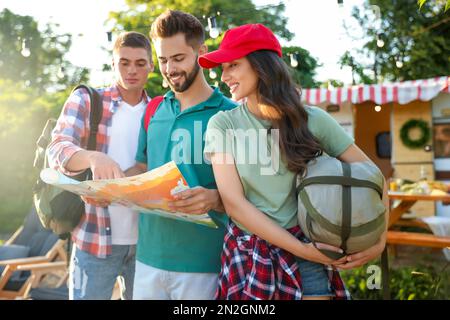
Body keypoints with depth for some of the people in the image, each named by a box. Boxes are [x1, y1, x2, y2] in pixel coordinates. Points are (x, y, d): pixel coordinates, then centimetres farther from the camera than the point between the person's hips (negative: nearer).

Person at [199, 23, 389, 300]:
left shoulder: (312, 120, -5)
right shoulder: (222, 124, -6)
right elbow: (233, 203, -11)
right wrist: (302, 249, -15)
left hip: (307, 250, 0)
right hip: (246, 252, 0)